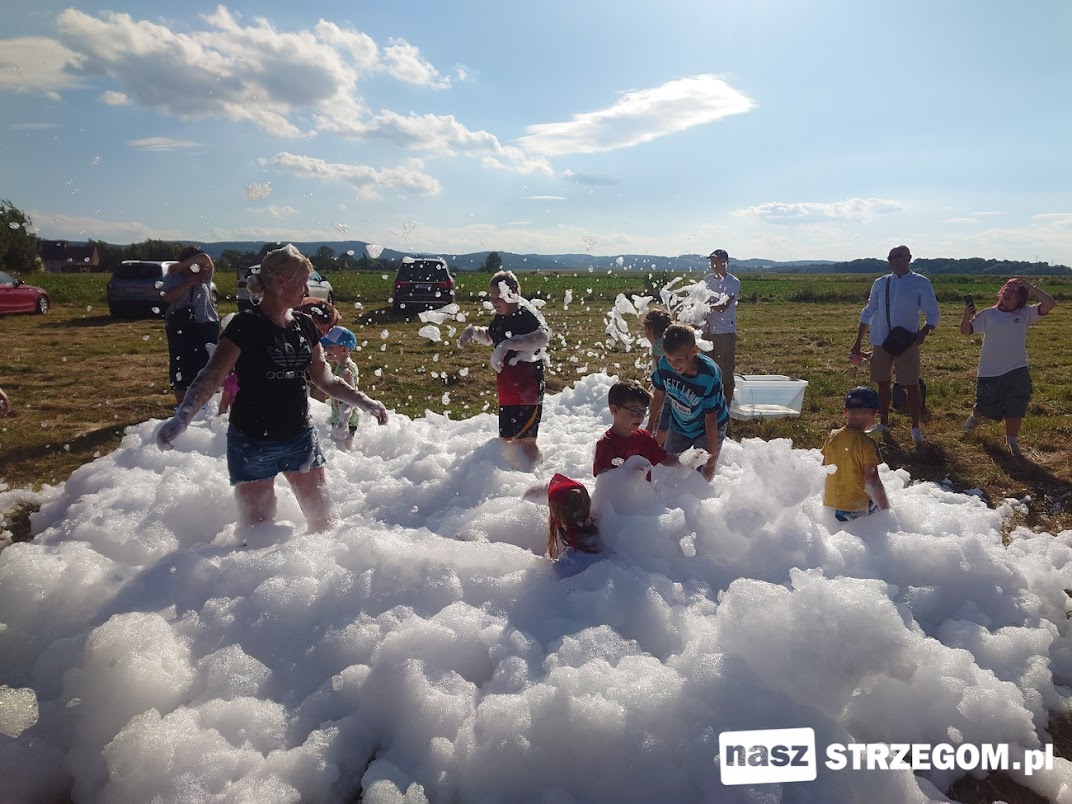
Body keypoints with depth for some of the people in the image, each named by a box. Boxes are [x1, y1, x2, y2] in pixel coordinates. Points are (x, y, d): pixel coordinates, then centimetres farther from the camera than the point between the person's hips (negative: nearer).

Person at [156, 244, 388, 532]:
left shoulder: (304, 325, 6)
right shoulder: (247, 325, -13)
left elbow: (324, 378, 14)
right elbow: (211, 377, -20)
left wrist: (365, 402, 8)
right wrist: (181, 417, -34)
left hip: (300, 438, 5)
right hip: (253, 443, -5)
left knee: (324, 519, 10)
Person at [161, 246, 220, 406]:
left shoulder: (204, 275, 3)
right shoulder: (173, 277, 4)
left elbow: (205, 258, -18)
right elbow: (166, 297, -12)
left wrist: (182, 265, -25)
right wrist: (187, 283, -17)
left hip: (206, 326, 0)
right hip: (179, 327, 0)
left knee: (205, 365, -1)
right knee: (179, 365, 1)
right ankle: (181, 407, 10)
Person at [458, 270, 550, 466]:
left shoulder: (526, 314, -18)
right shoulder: (501, 318, 8)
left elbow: (544, 336, -39)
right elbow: (489, 338, 29)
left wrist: (508, 344, -42)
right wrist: (472, 331, 8)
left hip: (527, 391, -9)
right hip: (507, 393, 9)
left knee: (524, 440, -8)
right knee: (507, 439, 18)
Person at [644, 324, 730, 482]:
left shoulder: (709, 375, -36)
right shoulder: (664, 364, -26)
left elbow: (710, 417, -27)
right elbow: (659, 394, -5)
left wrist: (712, 456, -23)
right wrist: (651, 422, 9)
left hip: (708, 428, -4)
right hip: (679, 425, 4)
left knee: (702, 476, -4)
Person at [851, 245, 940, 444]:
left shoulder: (921, 283, -3)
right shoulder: (880, 283, 6)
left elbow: (933, 314, -2)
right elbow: (868, 313, 12)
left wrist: (923, 332, -22)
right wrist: (858, 343, 10)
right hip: (881, 342, 3)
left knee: (911, 385, 2)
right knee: (883, 383, 12)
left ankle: (915, 428, 14)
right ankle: (883, 423, 26)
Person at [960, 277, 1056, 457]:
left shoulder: (1026, 314, -1)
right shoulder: (987, 315, -1)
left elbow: (1050, 304, -13)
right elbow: (966, 330, -2)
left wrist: (1029, 286, -15)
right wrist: (966, 317, -22)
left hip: (1017, 371, 0)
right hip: (989, 373, 0)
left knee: (1016, 409, 4)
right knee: (985, 407, 13)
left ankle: (1012, 441, 22)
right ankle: (975, 416, 48)